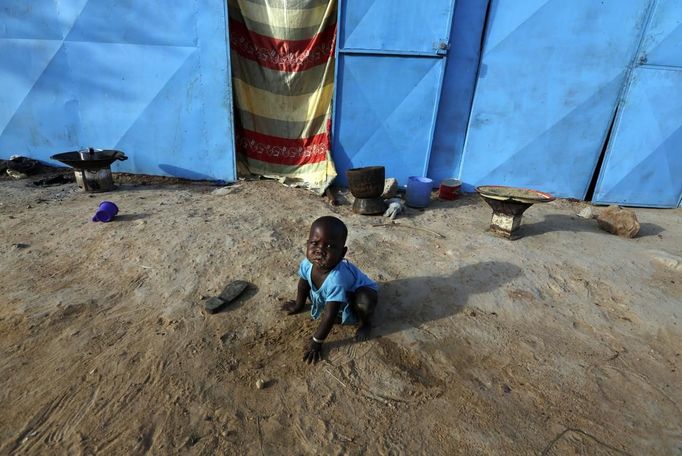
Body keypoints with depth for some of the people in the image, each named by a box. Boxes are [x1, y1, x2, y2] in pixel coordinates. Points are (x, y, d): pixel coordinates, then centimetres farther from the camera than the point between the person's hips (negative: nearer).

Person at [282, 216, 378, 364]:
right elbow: (303, 284, -1)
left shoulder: (336, 279, -45)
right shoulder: (307, 263, -26)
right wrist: (299, 305, 15)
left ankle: (365, 322, -3)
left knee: (364, 301, -35)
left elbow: (330, 315, -35)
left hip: (360, 291, -6)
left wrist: (316, 342, -25)